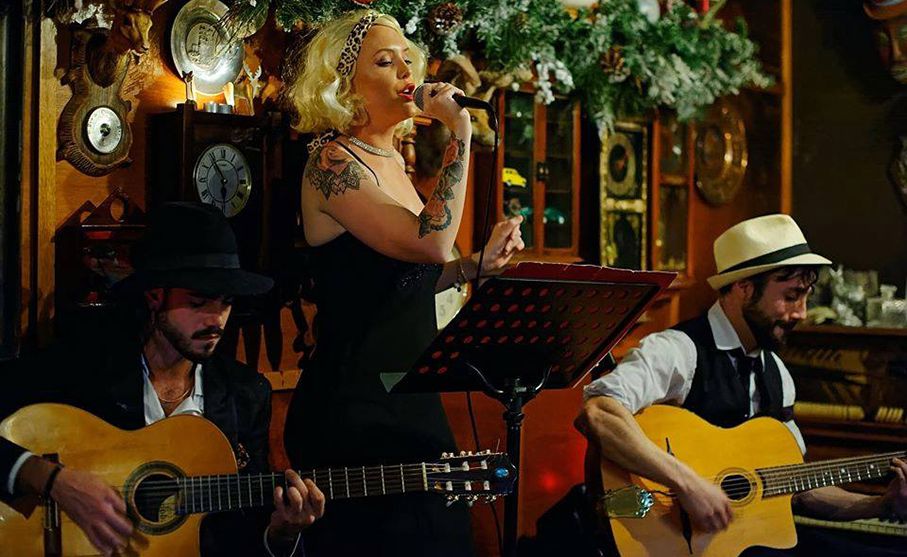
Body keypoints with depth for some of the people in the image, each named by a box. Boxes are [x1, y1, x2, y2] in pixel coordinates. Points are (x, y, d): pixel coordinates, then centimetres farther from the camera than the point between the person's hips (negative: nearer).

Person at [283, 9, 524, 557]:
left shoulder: (392, 161, 11)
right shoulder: (330, 161, -14)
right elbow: (431, 242, -27)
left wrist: (479, 264, 10)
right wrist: (460, 133, -21)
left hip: (409, 394, 9)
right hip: (356, 404, -9)